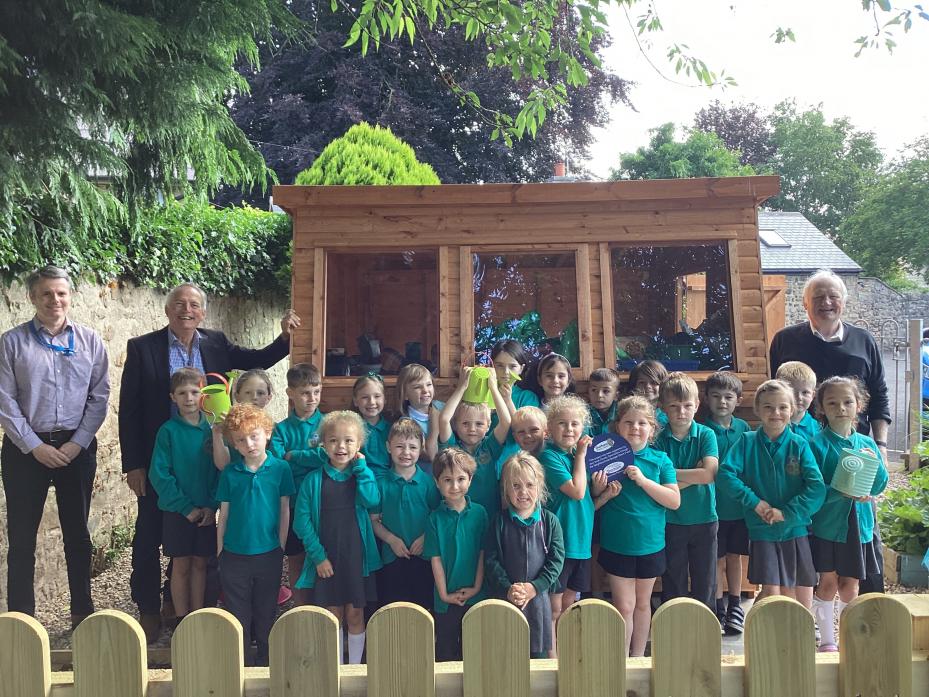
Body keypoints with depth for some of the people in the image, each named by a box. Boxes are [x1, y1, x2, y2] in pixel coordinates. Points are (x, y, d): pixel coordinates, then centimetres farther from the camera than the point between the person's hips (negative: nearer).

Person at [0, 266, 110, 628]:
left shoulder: (90, 341, 2)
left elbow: (100, 396, 1)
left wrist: (76, 444, -7)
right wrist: (35, 447, -10)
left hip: (77, 447, 1)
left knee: (77, 531, 11)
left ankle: (82, 611, 23)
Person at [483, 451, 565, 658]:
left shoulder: (549, 521, -1)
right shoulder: (500, 521, -2)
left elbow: (556, 560, -5)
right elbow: (490, 560, -5)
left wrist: (535, 587, -15)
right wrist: (507, 589, -16)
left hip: (539, 598, 1)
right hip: (506, 598, 0)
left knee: (539, 652, 10)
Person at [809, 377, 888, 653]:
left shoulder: (867, 443, 5)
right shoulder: (818, 444, -10)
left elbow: (878, 487, 6)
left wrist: (875, 463, -12)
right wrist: (842, 492, -27)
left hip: (858, 524, 4)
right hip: (826, 524, -3)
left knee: (850, 585, 11)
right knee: (828, 583, 5)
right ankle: (827, 640, 19)